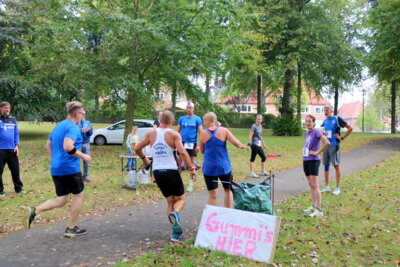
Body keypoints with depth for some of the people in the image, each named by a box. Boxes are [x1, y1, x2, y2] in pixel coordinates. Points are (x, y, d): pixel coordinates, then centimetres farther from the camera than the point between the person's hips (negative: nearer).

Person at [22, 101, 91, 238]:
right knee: (78, 195, 9)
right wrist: (83, 156, -16)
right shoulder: (73, 127, -14)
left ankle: (34, 211, -5)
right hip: (70, 168, -8)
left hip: (56, 169, 8)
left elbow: (48, 145, 23)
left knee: (61, 200, 15)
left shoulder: (58, 126, 15)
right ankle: (71, 229, 15)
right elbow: (68, 147, -28)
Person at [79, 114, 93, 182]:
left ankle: (86, 176, 10)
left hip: (86, 144, 3)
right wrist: (81, 130, -28)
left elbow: (91, 133, 5)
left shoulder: (87, 122, 10)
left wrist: (88, 130, -16)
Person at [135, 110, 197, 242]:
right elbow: (183, 152, -19)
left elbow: (137, 148, 12)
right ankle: (175, 213, -22)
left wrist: (144, 158, 29)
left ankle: (176, 232, 9)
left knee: (170, 201, 16)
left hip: (157, 171, 4)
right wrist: (192, 168, -16)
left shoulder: (151, 134, 6)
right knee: (180, 199, 12)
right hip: (171, 171, -4)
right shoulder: (174, 134, -6)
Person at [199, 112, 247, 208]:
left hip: (209, 168, 0)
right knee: (228, 191, 20)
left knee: (212, 195, 5)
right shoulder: (224, 131, -4)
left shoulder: (203, 133, -2)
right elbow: (237, 143, -11)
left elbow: (202, 151, 8)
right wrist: (242, 146, 10)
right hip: (224, 167, 0)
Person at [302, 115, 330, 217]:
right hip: (305, 160, 8)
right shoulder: (307, 133, 12)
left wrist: (318, 152, -17)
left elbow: (327, 143, -23)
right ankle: (313, 207, 23)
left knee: (314, 185, -9)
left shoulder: (316, 132, -11)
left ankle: (319, 210, -5)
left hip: (313, 161, -8)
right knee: (310, 185, 14)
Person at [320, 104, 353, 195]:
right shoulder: (325, 121, 10)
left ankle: (337, 188, 5)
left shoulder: (337, 119, -8)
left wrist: (342, 138, -12)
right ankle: (327, 186, 20)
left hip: (334, 145, -7)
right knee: (326, 165, 10)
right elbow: (322, 129, 32)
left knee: (336, 165, -2)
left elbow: (350, 128, -10)